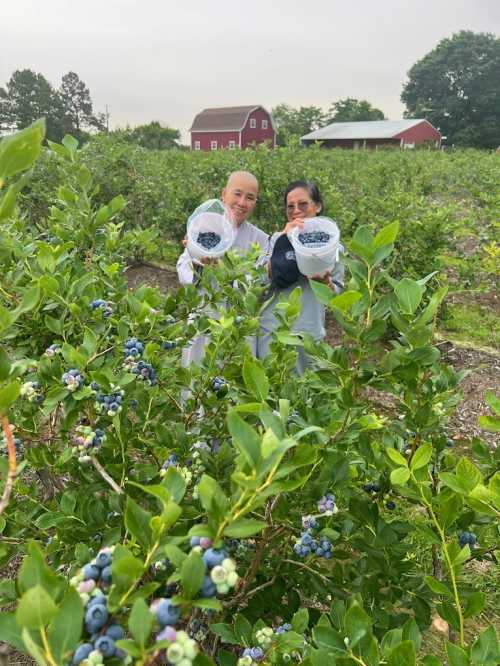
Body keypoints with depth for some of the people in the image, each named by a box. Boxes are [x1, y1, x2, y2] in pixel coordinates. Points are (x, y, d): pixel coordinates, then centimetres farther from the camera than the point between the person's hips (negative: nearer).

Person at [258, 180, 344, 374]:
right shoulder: (278, 239, 2)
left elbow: (337, 294, 8)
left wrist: (325, 281, -14)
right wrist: (284, 239, -15)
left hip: (309, 333, 1)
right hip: (272, 331, 0)